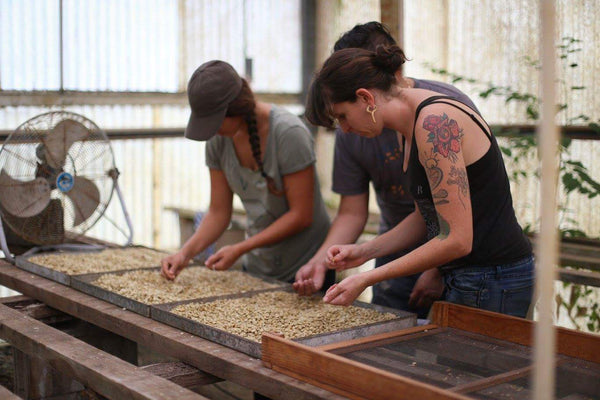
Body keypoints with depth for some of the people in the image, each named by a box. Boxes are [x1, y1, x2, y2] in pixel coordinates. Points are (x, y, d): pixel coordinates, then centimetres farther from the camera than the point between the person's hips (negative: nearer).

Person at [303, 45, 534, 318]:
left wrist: (368, 279, -18)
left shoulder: (435, 123, -22)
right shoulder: (408, 127, 8)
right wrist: (364, 251, 5)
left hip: (492, 281, -9)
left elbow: (457, 240, -24)